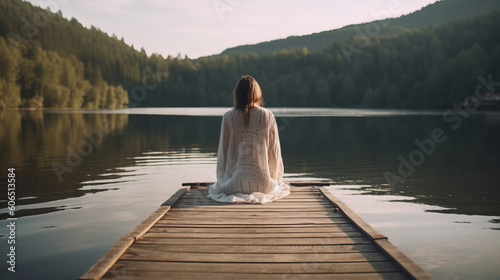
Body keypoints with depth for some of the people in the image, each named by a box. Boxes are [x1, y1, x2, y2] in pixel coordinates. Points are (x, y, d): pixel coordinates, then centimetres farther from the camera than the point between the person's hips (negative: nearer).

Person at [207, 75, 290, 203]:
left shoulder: (228, 117, -6)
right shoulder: (268, 116, -5)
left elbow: (223, 151, 0)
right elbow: (274, 151, 1)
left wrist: (222, 178, 18)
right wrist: (275, 179, 19)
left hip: (235, 182, 0)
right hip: (262, 183, 0)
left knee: (218, 187, 35)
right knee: (275, 185, 36)